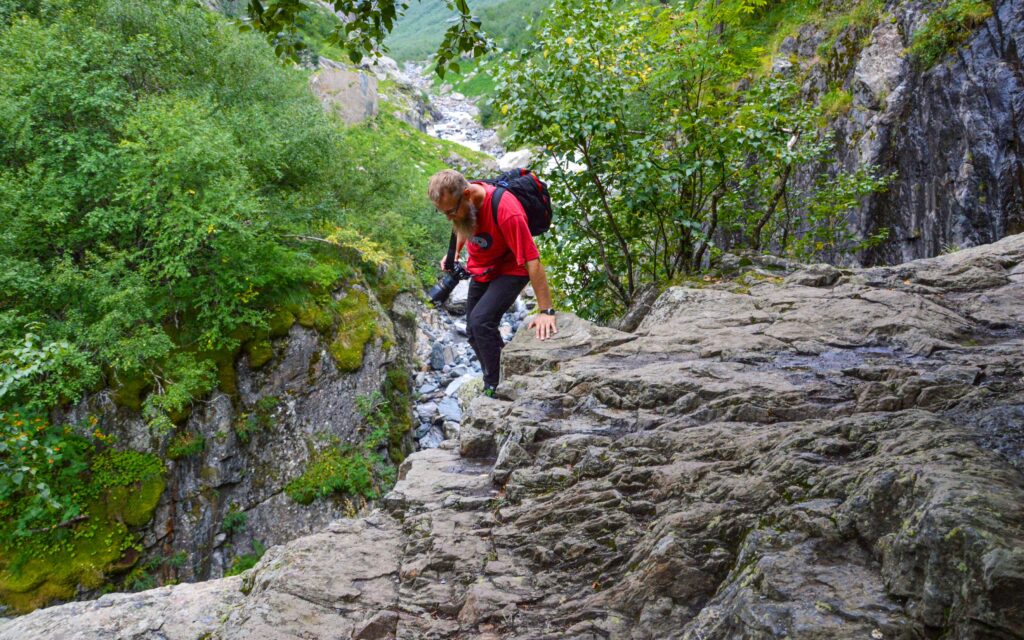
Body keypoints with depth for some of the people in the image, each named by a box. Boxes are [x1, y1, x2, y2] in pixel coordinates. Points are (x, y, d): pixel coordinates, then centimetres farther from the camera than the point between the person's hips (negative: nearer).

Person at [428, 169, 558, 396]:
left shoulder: (505, 211, -36)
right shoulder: (458, 200, -14)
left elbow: (532, 260, -35)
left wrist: (546, 312, -35)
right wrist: (455, 251, 3)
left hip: (510, 271, -7)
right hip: (481, 270, 8)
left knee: (481, 321, -25)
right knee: (473, 332, 9)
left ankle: (496, 387, -12)